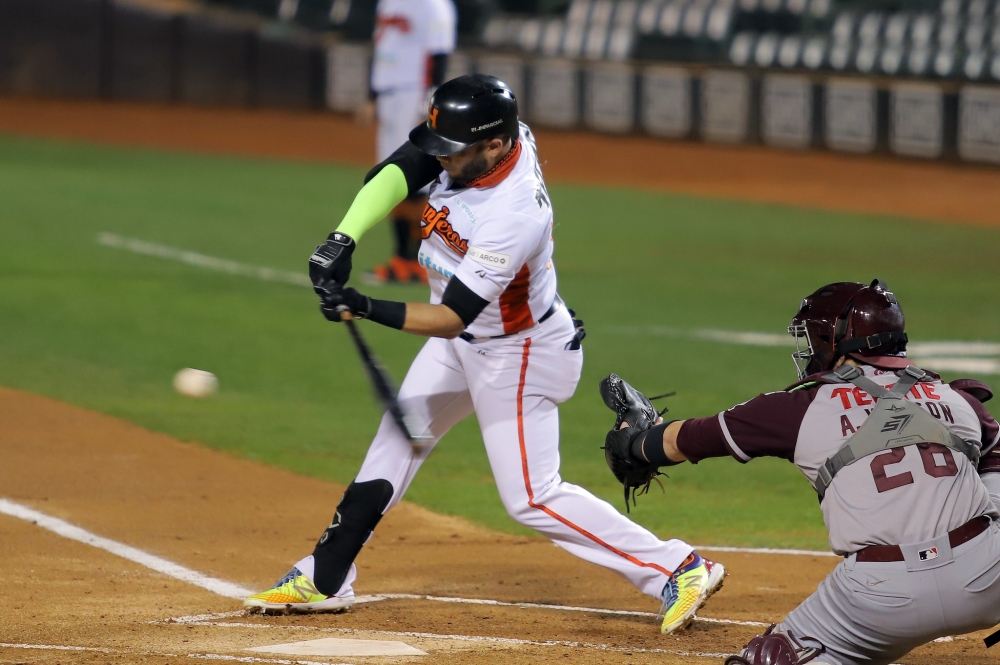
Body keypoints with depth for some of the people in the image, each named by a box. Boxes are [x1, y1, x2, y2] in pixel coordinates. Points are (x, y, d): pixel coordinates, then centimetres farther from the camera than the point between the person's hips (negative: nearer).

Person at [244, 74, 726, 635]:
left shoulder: (513, 217, -38)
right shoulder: (477, 141, -17)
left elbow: (451, 317, -35)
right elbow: (399, 171, -17)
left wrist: (367, 309, -44)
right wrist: (343, 240, -30)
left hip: (518, 352, -9)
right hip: (463, 341, 9)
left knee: (531, 495, -5)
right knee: (394, 443, 15)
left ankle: (679, 571, -1)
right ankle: (325, 578, 26)